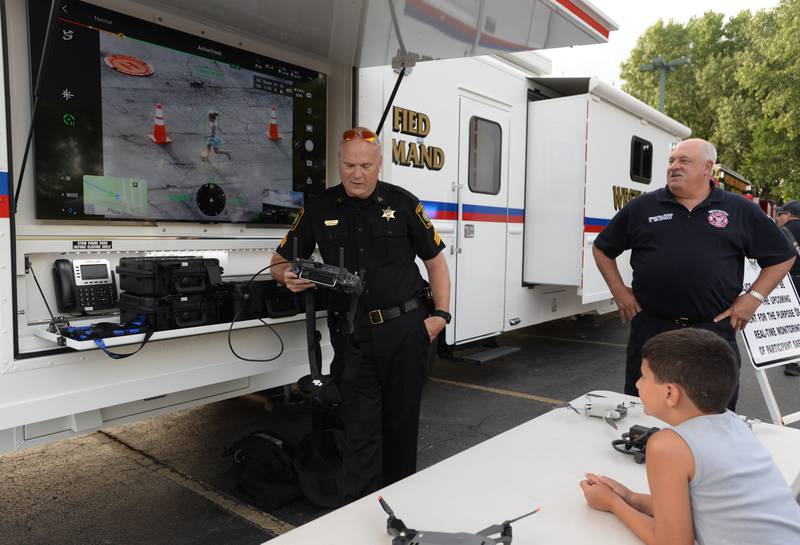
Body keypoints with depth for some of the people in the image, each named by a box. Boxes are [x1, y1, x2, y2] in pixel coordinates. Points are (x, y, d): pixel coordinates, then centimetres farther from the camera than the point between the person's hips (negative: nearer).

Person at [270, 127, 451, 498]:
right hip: (352, 335, 0)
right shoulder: (319, 210, 4)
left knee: (402, 421, 14)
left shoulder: (402, 203, 1)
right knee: (359, 426, 1)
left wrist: (441, 314, -3)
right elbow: (280, 263, 11)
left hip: (405, 329, 0)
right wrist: (290, 278, -13)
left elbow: (435, 260, 7)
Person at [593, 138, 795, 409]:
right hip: (650, 328, 0)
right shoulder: (641, 208, 5)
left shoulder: (740, 211, 6)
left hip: (715, 328, 0)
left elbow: (783, 256, 13)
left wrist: (754, 297, 3)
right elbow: (602, 249, 13)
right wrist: (619, 290, 5)